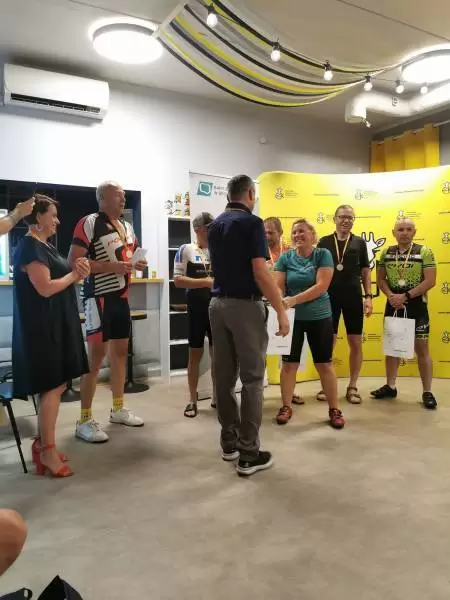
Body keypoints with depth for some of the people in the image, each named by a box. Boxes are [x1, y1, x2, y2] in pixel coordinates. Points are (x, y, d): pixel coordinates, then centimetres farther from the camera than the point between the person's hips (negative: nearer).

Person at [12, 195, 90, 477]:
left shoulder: (47, 246, 16)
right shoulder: (30, 246, -14)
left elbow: (60, 278, 19)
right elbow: (45, 288, -20)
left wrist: (77, 273, -1)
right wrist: (74, 275, -7)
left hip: (57, 323, 10)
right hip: (43, 326, -10)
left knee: (57, 385, 12)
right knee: (52, 386, -4)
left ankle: (43, 442, 23)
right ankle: (47, 450, 6)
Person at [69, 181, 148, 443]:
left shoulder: (127, 226, 14)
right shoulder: (89, 223, -10)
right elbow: (73, 261, -16)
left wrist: (138, 264, 2)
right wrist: (111, 266, -23)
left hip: (122, 297, 8)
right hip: (99, 298, -8)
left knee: (121, 352, 13)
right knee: (96, 355, -7)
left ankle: (118, 409, 26)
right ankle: (85, 420, 3)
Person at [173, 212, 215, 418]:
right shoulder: (186, 250, -2)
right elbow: (178, 280, -10)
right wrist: (205, 281, -17)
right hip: (197, 308, -3)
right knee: (195, 354, 6)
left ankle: (216, 396, 26)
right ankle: (192, 400, 18)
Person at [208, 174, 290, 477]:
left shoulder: (215, 225, 12)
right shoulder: (252, 223, -10)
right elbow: (260, 273, -16)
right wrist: (281, 310, -11)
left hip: (218, 303, 7)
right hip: (245, 306, -7)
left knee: (224, 376, 11)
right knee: (252, 379, -1)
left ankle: (229, 441, 23)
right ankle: (249, 453, 4)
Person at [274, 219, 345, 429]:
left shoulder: (323, 255, -6)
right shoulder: (285, 258, 0)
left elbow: (321, 286, -17)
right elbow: (278, 286, -5)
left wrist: (294, 300, -27)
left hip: (319, 317, -1)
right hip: (292, 318, 2)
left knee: (324, 364, 6)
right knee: (289, 363, 7)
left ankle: (334, 409, 19)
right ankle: (286, 406, 22)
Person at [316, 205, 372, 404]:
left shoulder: (359, 243, 6)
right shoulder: (324, 242, 3)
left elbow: (365, 272, 8)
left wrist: (368, 296, -1)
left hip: (353, 298, 1)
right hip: (329, 297, -1)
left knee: (356, 343, 4)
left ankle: (352, 387, 17)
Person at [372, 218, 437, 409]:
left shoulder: (424, 252, -7)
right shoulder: (386, 253, 4)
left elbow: (430, 281, -13)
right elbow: (380, 278, 6)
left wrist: (405, 296, -19)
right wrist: (390, 296, -12)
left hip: (416, 305, -4)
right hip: (393, 305, 4)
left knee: (421, 347, 1)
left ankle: (427, 392, 11)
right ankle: (390, 386, 23)